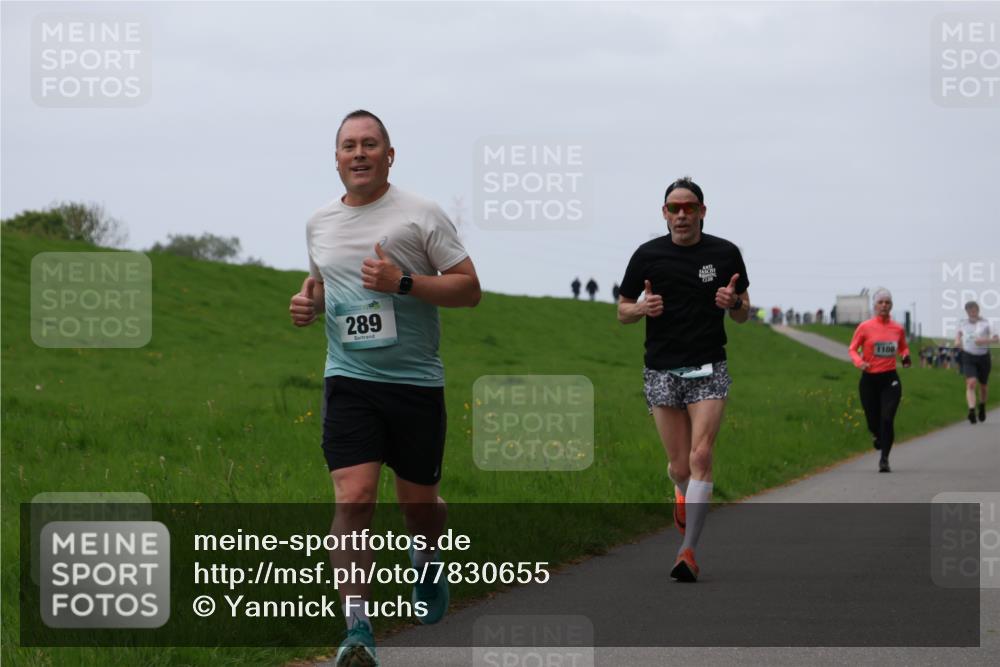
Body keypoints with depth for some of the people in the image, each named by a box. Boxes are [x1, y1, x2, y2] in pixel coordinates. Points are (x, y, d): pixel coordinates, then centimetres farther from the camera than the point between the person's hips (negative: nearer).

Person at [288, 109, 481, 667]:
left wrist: (403, 281, -17)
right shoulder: (320, 223, 11)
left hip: (417, 381, -2)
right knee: (354, 499, -14)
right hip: (350, 380, 2)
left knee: (419, 503, 9)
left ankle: (429, 559, 46)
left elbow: (470, 289, -3)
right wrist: (308, 303, 7)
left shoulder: (421, 215, -2)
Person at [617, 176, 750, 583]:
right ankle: (682, 491, 42)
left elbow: (743, 315, 11)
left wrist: (734, 302, -12)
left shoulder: (725, 254, 2)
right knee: (680, 464, 3)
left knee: (701, 456, -16)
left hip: (708, 369, -1)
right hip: (662, 370, 1)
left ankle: (689, 551, -15)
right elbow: (622, 312, 9)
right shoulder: (648, 255, 2)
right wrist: (643, 308, -13)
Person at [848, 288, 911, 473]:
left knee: (887, 419, -13)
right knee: (873, 420, 8)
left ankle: (884, 459, -3)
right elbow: (852, 348, 3)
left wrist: (906, 357, -3)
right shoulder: (865, 327, -4)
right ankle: (876, 435, 46)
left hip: (890, 379, 0)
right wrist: (859, 362, -16)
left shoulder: (898, 329, 3)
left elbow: (903, 348, 20)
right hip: (869, 379, 0)